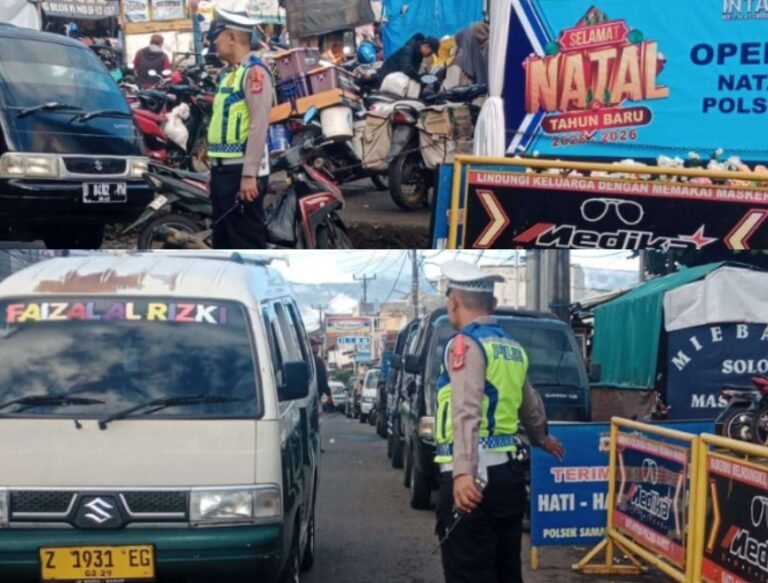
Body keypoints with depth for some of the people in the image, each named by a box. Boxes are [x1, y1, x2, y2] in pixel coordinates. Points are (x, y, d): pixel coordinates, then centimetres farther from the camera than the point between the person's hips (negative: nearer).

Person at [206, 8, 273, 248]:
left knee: (247, 242, -7)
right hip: (224, 169, 10)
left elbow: (259, 125, -19)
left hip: (241, 171, -10)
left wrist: (249, 174, -22)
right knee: (223, 239, 16)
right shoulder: (228, 73, 18)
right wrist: (214, 168, 20)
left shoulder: (254, 71, -12)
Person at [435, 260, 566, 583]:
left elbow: (467, 413, -24)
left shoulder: (465, 344, -8)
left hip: (476, 475, -8)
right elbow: (530, 406, 33)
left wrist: (463, 472, -34)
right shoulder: (512, 348, 17)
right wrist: (541, 437, 53)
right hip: (509, 471, 8)